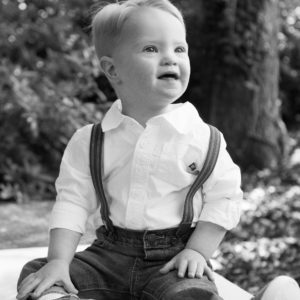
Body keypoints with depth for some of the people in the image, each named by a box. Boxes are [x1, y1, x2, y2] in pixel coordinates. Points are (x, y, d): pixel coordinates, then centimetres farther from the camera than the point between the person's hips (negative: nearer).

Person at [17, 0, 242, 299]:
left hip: (173, 259, -2)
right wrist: (59, 260, -12)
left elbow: (223, 198, -1)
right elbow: (73, 201, 0)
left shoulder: (202, 137, -5)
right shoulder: (89, 141, 1)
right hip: (110, 253, 2)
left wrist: (197, 251, -10)